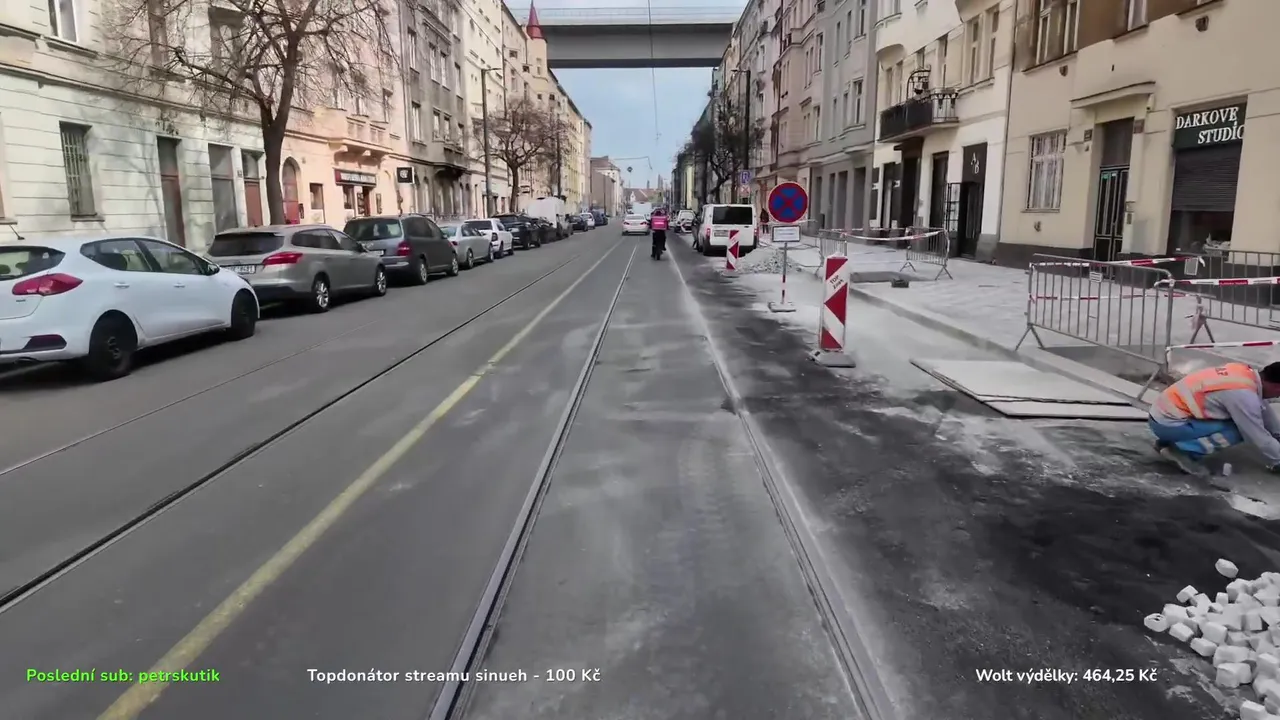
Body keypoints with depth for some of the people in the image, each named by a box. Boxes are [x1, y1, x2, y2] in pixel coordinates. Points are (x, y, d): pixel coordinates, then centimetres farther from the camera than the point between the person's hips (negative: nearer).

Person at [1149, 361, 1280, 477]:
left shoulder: (1245, 373, 6)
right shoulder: (1244, 396, -19)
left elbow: (1263, 410, 23)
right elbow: (1259, 437, -8)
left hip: (1164, 412, 9)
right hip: (1167, 423, -9)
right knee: (1237, 432, -11)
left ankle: (1167, 441, 15)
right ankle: (1181, 451, -7)